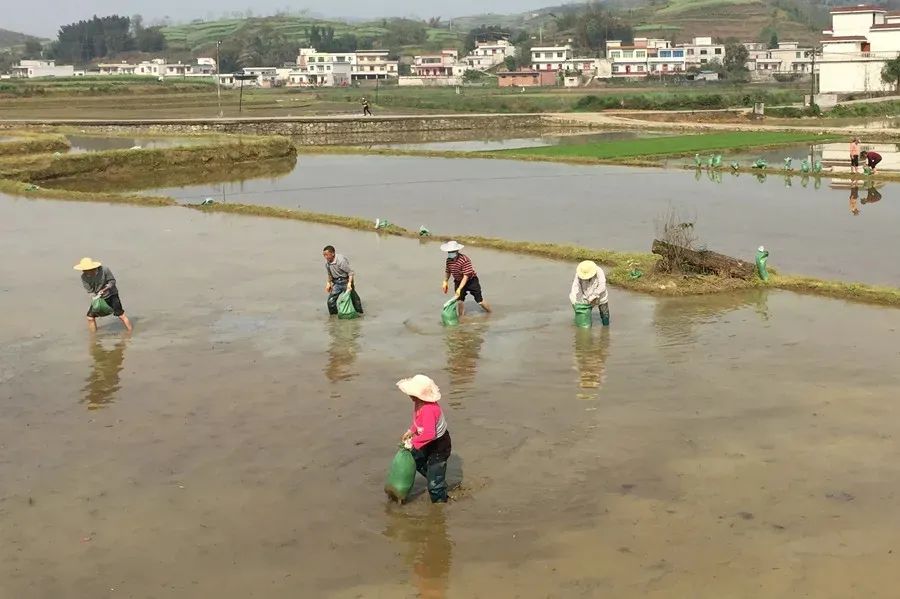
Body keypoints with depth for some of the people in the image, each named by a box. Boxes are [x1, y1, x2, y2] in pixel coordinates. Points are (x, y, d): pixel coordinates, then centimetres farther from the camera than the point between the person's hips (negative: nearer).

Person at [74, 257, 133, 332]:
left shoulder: (104, 270, -22)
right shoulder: (84, 277, -13)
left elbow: (112, 281, -13)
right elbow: (90, 291, -12)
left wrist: (103, 290, -26)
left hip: (111, 295, -3)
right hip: (98, 298, 3)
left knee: (121, 315, -6)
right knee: (90, 317, -2)